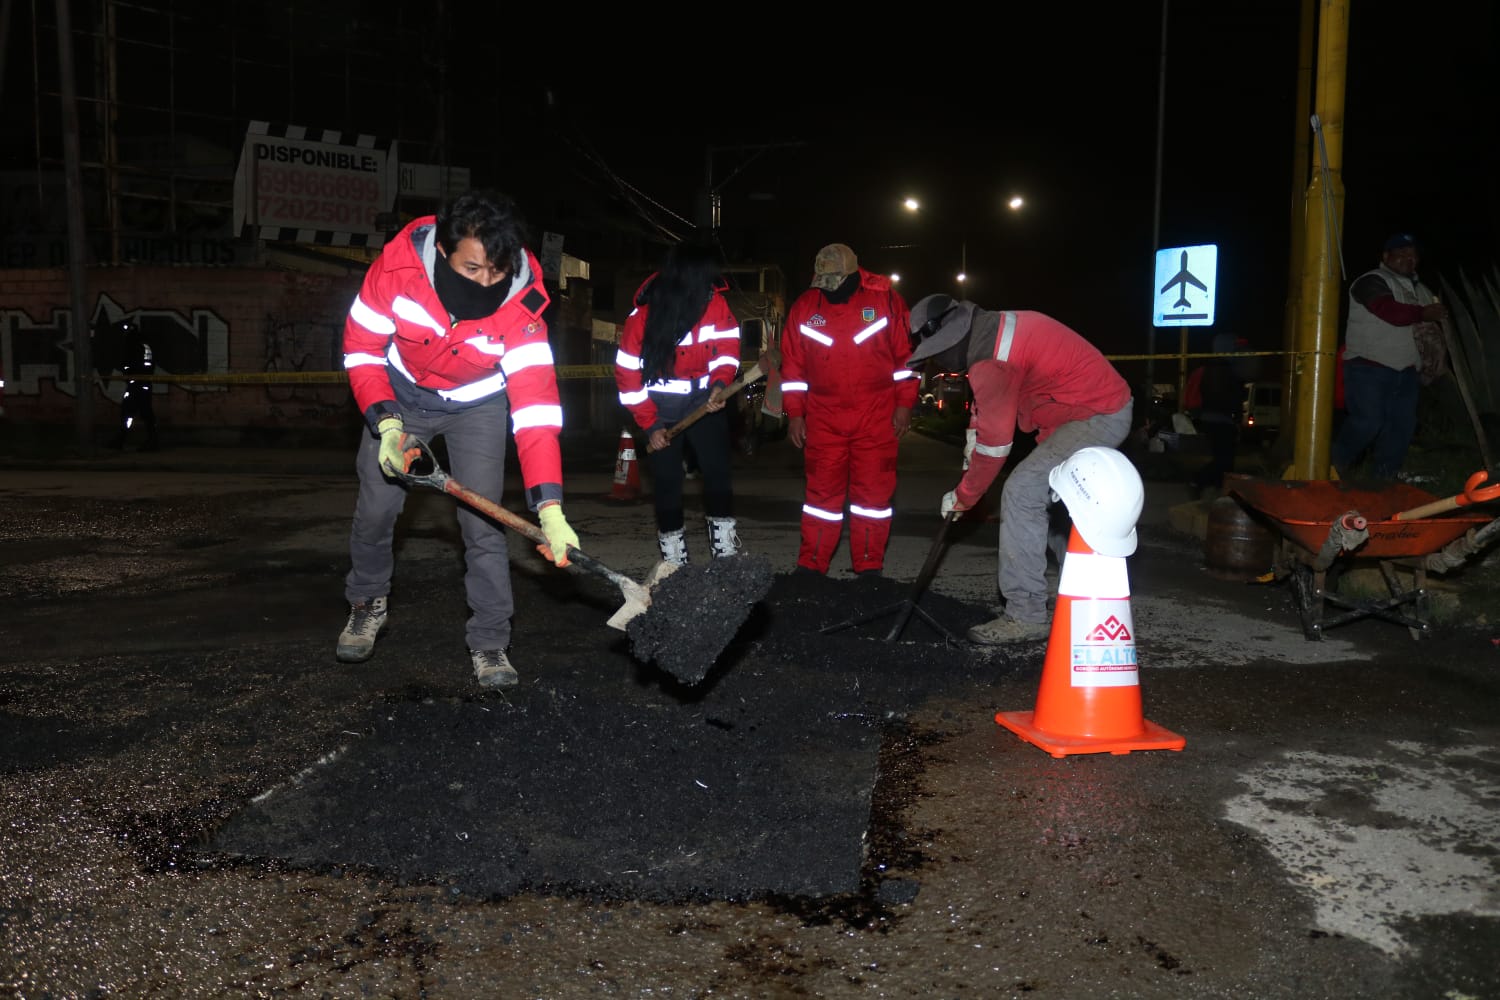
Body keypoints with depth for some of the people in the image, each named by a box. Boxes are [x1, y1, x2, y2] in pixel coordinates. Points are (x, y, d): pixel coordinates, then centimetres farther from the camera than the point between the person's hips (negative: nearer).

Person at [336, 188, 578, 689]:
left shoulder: (521, 303, -32)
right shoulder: (399, 265, -31)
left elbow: (535, 402, -36)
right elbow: (361, 347, -15)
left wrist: (549, 505, -43)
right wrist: (385, 423, -27)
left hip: (477, 407, -1)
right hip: (400, 396, 1)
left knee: (483, 517, -9)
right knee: (376, 505, 2)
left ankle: (489, 642, 5)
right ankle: (367, 602, 31)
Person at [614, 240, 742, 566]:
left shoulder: (715, 303, -10)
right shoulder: (642, 316, -17)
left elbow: (726, 347, -8)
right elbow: (628, 375, -12)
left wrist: (719, 384, -29)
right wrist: (650, 424, -12)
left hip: (705, 401, 2)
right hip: (661, 407, -2)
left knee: (717, 469, -2)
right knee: (666, 478, 1)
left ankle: (724, 546, 8)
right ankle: (672, 556, 12)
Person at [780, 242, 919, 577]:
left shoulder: (885, 299, -2)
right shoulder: (804, 307, 3)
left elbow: (905, 354, 2)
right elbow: (792, 365, 7)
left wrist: (904, 404, -2)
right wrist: (795, 414, 4)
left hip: (876, 417, -1)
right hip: (823, 418, 1)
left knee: (874, 491, 4)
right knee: (822, 491, 5)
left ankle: (869, 567, 14)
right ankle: (811, 567, 14)